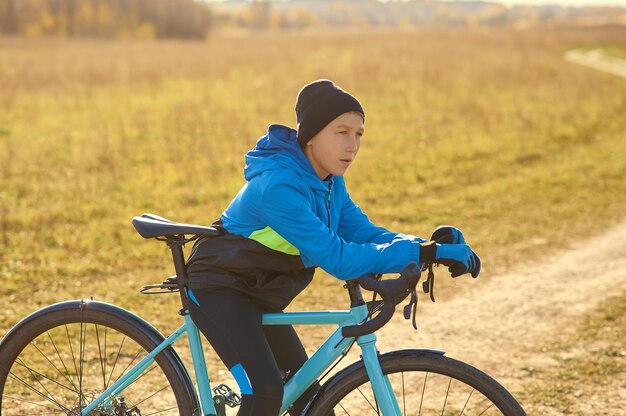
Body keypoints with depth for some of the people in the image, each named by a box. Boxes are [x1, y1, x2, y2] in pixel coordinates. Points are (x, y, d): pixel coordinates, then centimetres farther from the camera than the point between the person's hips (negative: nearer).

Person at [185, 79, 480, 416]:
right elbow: (337, 258, -35)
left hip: (258, 293, 9)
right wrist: (424, 252, -36)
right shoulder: (278, 185, -31)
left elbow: (364, 234, -8)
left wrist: (432, 246, -23)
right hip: (219, 288, -9)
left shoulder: (329, 180, -2)